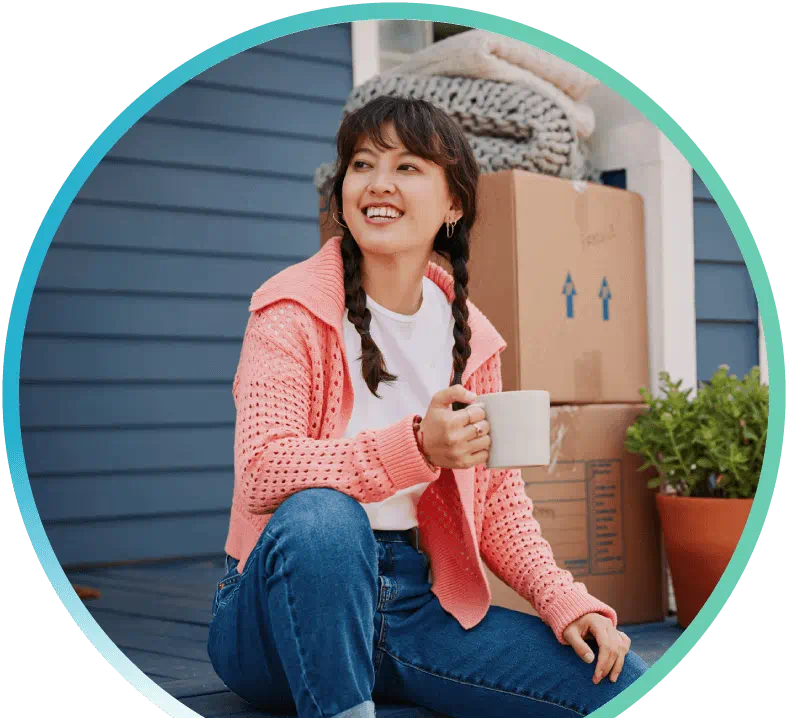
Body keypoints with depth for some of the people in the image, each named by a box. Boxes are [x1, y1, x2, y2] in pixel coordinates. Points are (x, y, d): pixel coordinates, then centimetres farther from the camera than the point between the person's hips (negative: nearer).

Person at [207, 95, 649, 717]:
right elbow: (261, 473, -21)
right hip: (288, 604, -4)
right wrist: (416, 446, -34)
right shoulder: (293, 313, -7)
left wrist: (566, 601, -5)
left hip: (415, 606, 4)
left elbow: (500, 503, 12)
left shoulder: (471, 337, 8)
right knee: (322, 516, -38)